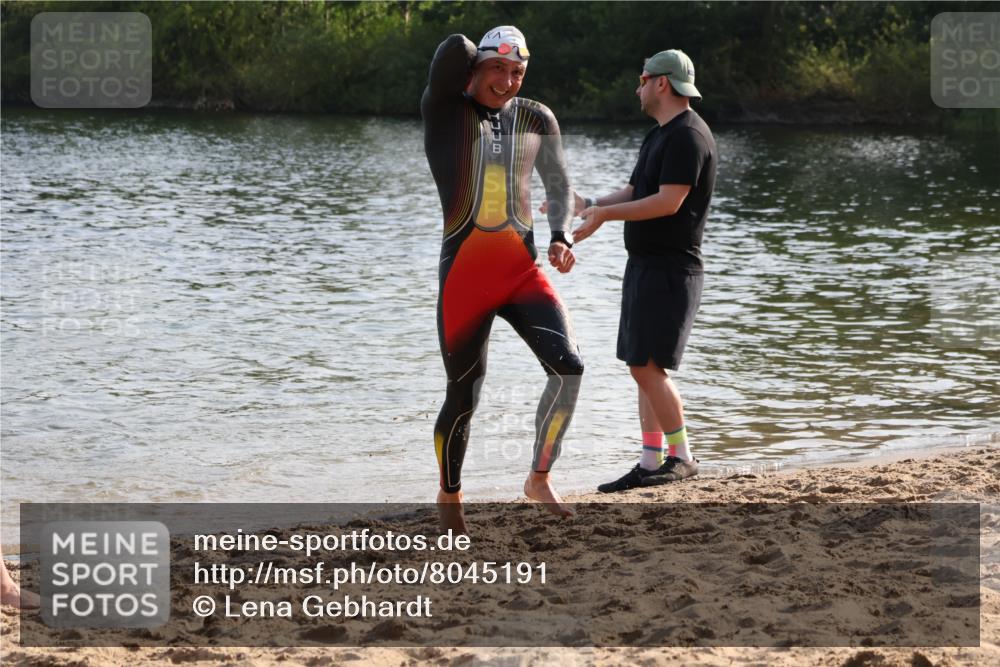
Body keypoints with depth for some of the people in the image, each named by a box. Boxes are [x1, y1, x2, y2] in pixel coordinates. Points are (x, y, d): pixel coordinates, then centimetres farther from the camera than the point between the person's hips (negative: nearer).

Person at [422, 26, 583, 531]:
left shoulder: (536, 119, 10)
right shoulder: (445, 111, -3)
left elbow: (558, 185, 17)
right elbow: (454, 48, -19)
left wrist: (561, 237, 0)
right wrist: (475, 85, 2)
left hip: (522, 271, 3)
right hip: (465, 274, -3)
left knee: (568, 366, -16)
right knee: (463, 395, 3)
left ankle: (539, 478, 2)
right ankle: (449, 495, 27)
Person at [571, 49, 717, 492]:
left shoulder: (688, 136, -14)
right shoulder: (659, 135, 19)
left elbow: (668, 202, -22)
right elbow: (633, 194, 21)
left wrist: (604, 214, -18)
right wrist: (586, 204, 9)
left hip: (669, 270, -10)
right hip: (646, 265, 10)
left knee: (647, 366, -13)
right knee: (645, 368, 8)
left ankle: (681, 457, -6)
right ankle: (651, 465, 11)